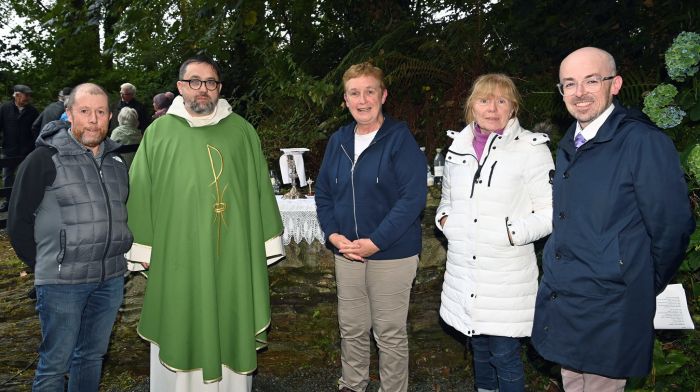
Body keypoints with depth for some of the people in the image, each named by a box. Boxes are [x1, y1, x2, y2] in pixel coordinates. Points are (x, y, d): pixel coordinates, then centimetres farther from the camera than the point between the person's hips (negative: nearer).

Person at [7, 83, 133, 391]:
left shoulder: (117, 162, 10)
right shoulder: (45, 159, -7)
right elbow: (19, 220, -4)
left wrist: (117, 255, 12)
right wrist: (44, 264, 0)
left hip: (110, 278, 5)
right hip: (62, 282, -5)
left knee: (92, 356, 17)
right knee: (55, 364, 6)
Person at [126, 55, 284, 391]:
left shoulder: (242, 131, 6)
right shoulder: (159, 132, 4)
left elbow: (260, 188, 8)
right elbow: (140, 193, 5)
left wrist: (266, 244, 5)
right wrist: (144, 250, 1)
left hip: (232, 256, 1)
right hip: (176, 257, 0)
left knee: (230, 333, 10)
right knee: (179, 335, 9)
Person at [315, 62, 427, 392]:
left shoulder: (400, 139, -10)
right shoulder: (338, 141, 7)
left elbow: (413, 197, -17)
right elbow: (323, 192, 11)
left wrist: (374, 242, -20)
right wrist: (333, 234, -5)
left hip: (392, 255, -5)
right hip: (346, 253, 5)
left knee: (390, 333, 8)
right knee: (351, 329, 18)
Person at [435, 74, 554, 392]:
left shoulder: (531, 148, -8)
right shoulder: (459, 148, 9)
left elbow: (549, 213, -9)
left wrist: (511, 233, -20)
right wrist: (445, 219, 3)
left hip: (506, 275, -5)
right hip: (464, 272, 5)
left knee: (505, 356, 4)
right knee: (479, 349, 20)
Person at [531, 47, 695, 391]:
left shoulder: (645, 143, -15)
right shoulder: (568, 147, 10)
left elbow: (672, 228, -13)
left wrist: (642, 290, -2)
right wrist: (561, 275, 11)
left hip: (608, 314, -7)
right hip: (561, 306, 7)